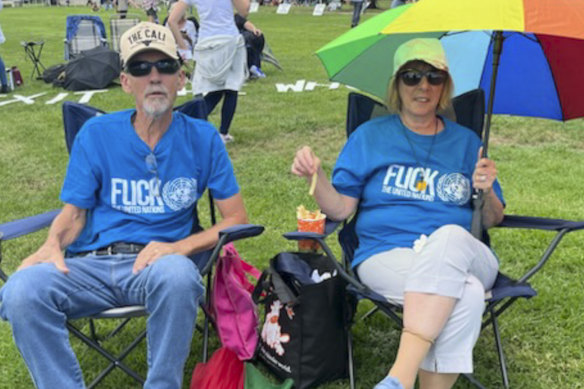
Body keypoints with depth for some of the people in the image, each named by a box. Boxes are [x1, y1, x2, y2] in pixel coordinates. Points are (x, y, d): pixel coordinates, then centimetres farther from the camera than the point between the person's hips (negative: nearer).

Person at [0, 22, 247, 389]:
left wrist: (181, 247, -13)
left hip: (157, 262, -1)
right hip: (91, 263, 2)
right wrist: (53, 244, -13)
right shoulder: (97, 134, 8)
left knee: (178, 276, -38)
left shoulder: (202, 138, 4)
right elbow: (74, 212, 11)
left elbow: (236, 217, 4)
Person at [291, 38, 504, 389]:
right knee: (467, 297, -35)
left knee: (449, 236, -37)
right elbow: (341, 209, 4)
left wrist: (488, 192, -5)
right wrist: (317, 177, -15)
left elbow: (492, 221, 16)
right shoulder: (370, 136, 13)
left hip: (462, 257, 2)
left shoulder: (466, 142, 18)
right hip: (386, 256, -2)